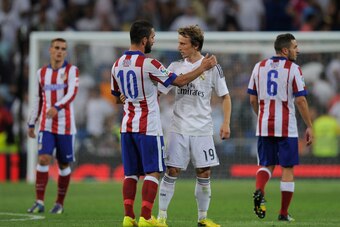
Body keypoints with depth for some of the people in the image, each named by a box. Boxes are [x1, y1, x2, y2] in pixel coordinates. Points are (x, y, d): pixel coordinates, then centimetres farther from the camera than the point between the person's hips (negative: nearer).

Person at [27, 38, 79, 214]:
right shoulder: (41, 73, 10)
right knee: (43, 159, -13)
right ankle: (39, 202, -12)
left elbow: (71, 94, -16)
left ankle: (60, 203, 16)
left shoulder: (72, 71, -1)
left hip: (65, 126, -2)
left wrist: (57, 107, -33)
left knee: (64, 165, 5)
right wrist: (31, 124, 15)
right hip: (46, 126, 2)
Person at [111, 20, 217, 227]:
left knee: (131, 174, 9)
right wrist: (203, 67, 3)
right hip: (148, 127, -6)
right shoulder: (148, 64, -15)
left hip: (127, 126, 7)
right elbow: (179, 81, -8)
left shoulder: (118, 65, 7)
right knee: (153, 172, -2)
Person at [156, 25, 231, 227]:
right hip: (179, 129, 1)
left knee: (204, 173, 2)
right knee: (172, 172, -3)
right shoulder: (176, 66, 6)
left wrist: (226, 123, -5)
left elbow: (225, 97, 4)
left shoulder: (212, 67, -1)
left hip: (202, 130, -1)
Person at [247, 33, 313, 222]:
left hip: (264, 126, 4)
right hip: (286, 127, -4)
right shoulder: (293, 69, -7)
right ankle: (284, 213, 7)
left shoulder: (259, 67, 8)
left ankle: (259, 191, -18)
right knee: (288, 168, 6)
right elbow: (300, 101, -10)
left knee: (266, 164, 14)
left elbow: (253, 100, 10)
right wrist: (309, 127, -3)